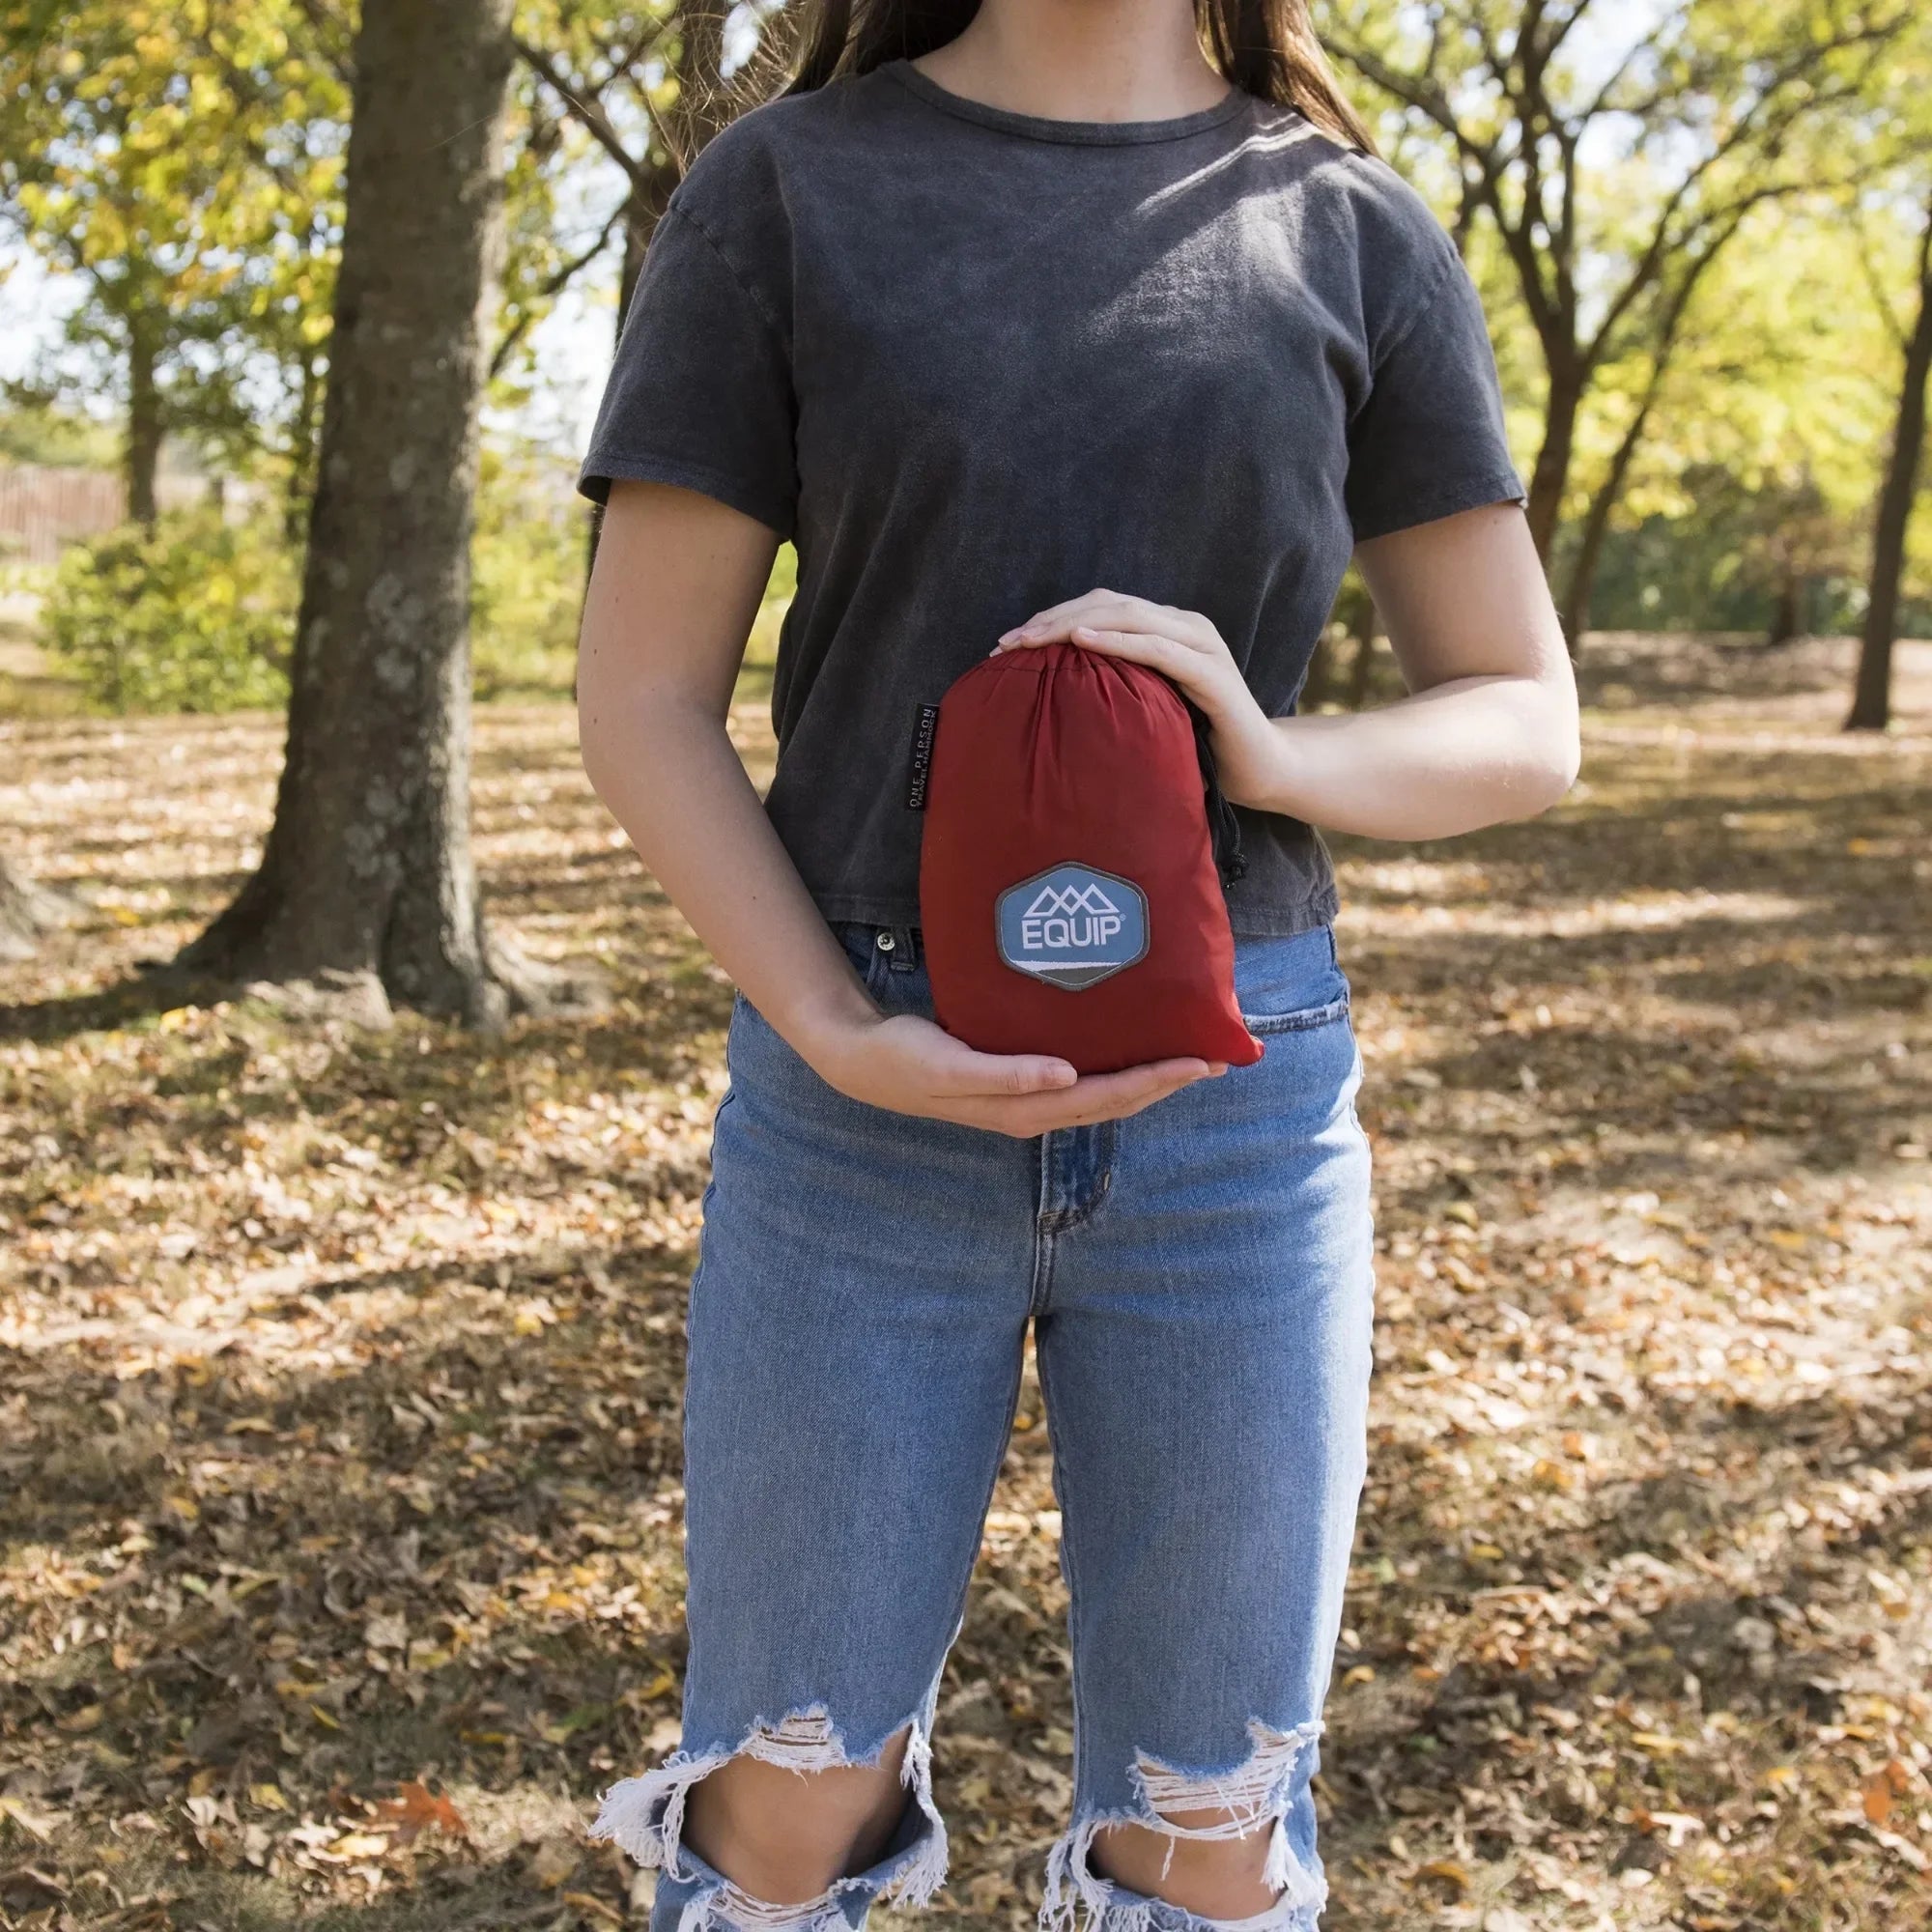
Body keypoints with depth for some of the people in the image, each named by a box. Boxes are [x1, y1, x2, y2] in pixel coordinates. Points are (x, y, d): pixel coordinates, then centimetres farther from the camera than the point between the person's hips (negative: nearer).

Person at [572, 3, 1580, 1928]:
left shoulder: (1352, 233, 4)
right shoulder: (789, 186, 1)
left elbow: (1524, 726, 6)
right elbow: (639, 701, -2)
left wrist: (1265, 751, -15)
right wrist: (838, 1037, -16)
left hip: (1238, 1106, 1)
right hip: (865, 1103, -1)